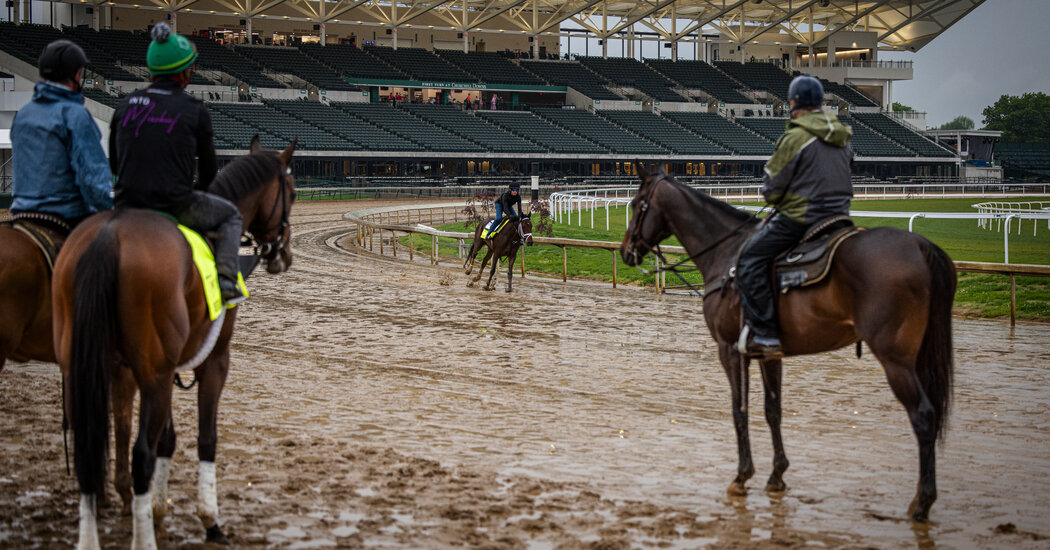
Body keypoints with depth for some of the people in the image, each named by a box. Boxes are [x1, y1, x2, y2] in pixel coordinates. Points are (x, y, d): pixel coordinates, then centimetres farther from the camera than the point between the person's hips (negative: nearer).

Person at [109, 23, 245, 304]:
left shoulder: (126, 104, 6)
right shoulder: (194, 109, -4)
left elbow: (114, 163, 13)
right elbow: (208, 168, 4)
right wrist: (197, 190, 26)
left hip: (129, 205, 4)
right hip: (177, 206, -4)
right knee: (230, 216, 22)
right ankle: (226, 279, 5)